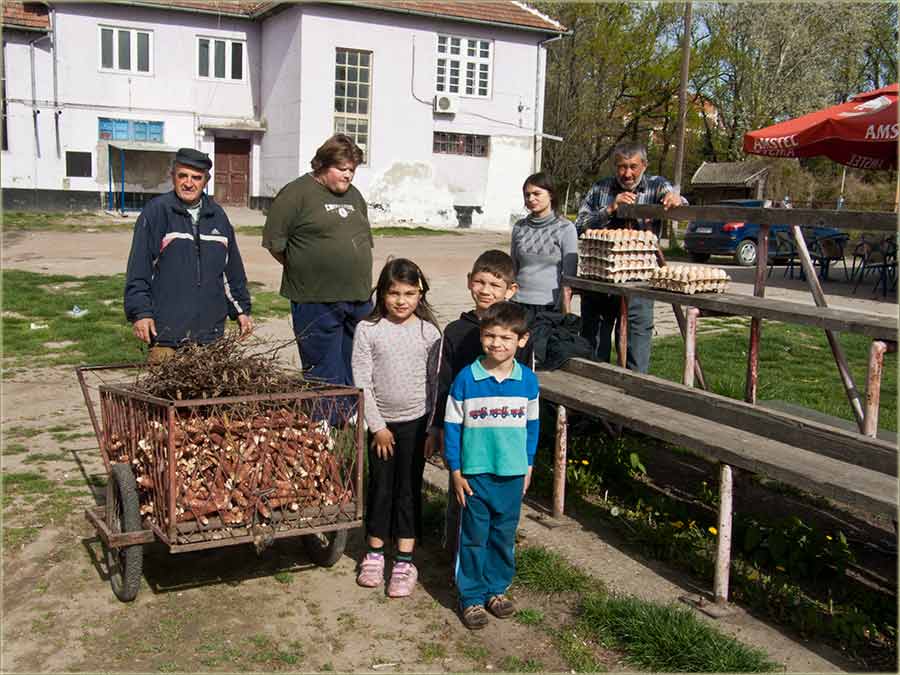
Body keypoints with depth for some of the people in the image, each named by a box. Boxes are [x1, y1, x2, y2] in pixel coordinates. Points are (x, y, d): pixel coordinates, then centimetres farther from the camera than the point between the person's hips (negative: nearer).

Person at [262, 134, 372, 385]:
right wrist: (303, 269, 1)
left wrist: (353, 272, 15)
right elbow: (274, 243, -8)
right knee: (326, 379, -1)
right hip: (316, 303, -6)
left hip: (359, 300, 7)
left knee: (356, 378, 12)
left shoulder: (355, 196, 17)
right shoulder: (297, 193, -6)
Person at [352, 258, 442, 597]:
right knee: (379, 486, 10)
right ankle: (374, 553, 25)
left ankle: (405, 561, 14)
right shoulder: (368, 330, -7)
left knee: (409, 489, 5)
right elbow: (362, 382, -7)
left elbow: (435, 383, 0)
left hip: (415, 422, 0)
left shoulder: (428, 332, -4)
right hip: (381, 422, 0)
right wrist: (377, 426, -8)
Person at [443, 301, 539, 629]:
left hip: (512, 474, 3)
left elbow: (532, 425, 8)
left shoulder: (528, 379, -3)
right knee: (474, 538, 8)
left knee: (504, 536, 15)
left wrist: (528, 466, 10)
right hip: (475, 473, -2)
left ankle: (496, 588, 33)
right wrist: (456, 471, -6)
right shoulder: (466, 378, -11)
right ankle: (471, 596, 21)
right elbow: (452, 426, -5)